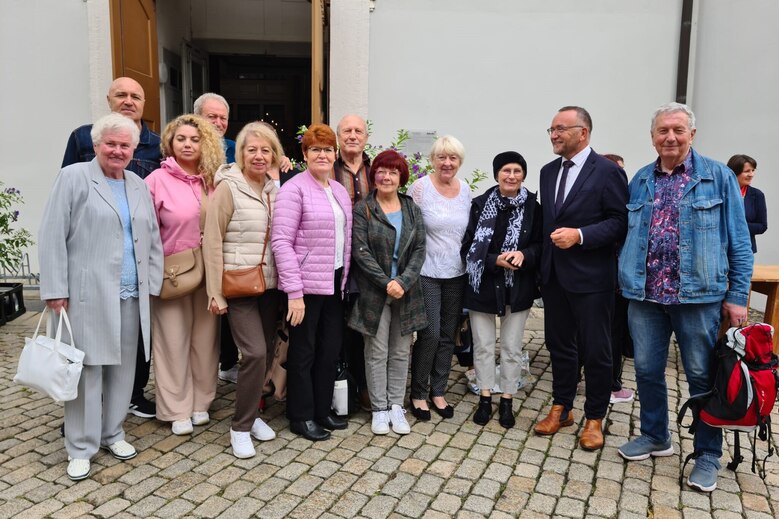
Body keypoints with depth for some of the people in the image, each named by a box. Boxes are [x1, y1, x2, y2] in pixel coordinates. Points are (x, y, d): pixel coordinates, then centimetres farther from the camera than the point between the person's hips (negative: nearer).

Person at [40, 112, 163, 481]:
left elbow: (152, 239, 16)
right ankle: (80, 448, 14)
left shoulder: (139, 186, 15)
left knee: (123, 367, 11)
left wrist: (152, 284, 8)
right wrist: (55, 289, -11)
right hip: (87, 296, -5)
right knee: (87, 369, 0)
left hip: (131, 297, 5)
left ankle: (112, 433, 27)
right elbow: (52, 237, -6)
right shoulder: (73, 178, -1)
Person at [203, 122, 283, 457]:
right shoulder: (228, 187, -9)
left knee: (264, 352, 11)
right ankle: (240, 427, 5)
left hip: (270, 286, 6)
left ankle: (251, 413, 30)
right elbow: (212, 242, -10)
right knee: (255, 353, -13)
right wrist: (215, 293, -12)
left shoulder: (274, 190, 8)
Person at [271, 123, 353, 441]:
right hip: (306, 285, -7)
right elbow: (281, 241, -16)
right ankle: (301, 417, 21)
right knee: (303, 352, 6)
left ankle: (323, 410, 30)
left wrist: (345, 280, 10)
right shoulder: (294, 189, -10)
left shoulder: (340, 191, 12)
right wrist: (294, 292, -20)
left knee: (330, 349, 14)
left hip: (334, 283, 7)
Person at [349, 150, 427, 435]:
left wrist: (403, 281, -13)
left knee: (400, 352, 10)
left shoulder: (411, 208, 7)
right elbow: (360, 252, -9)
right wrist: (386, 283, -15)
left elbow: (419, 249, 1)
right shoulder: (363, 209, -2)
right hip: (374, 292, -3)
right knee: (377, 352, 5)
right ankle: (379, 409, 17)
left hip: (406, 291, 3)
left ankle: (396, 406, 23)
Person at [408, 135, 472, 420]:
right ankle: (418, 394, 16)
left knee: (448, 335, 11)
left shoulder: (465, 190, 7)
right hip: (428, 273, -5)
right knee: (430, 335, -4)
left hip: (457, 274, 5)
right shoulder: (420, 187, -8)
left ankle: (438, 391, 26)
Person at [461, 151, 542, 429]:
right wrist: (494, 260, -19)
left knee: (512, 347, 10)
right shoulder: (480, 204, -6)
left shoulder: (533, 207, -3)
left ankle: (507, 401, 25)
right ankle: (485, 398, 26)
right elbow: (468, 246, -5)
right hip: (483, 284, 0)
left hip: (518, 287, 1)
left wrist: (524, 255, -19)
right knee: (483, 345, 10)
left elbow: (540, 246, 2)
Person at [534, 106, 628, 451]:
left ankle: (594, 418, 22)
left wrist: (580, 235, -23)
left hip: (591, 277, -6)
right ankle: (561, 409, 31)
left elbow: (620, 221, -12)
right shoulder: (548, 172, 11)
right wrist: (543, 267, 10)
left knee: (595, 351, 5)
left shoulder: (607, 171, -8)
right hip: (554, 275, 6)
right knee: (559, 345, 15)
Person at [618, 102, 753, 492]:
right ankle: (655, 437, 32)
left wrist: (737, 297, -5)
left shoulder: (718, 177, -1)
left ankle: (708, 454, 24)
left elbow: (738, 241, -2)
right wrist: (625, 278, 7)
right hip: (645, 295, 3)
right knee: (647, 370, 12)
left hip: (698, 296, -3)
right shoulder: (639, 181, 8)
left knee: (702, 376, 7)